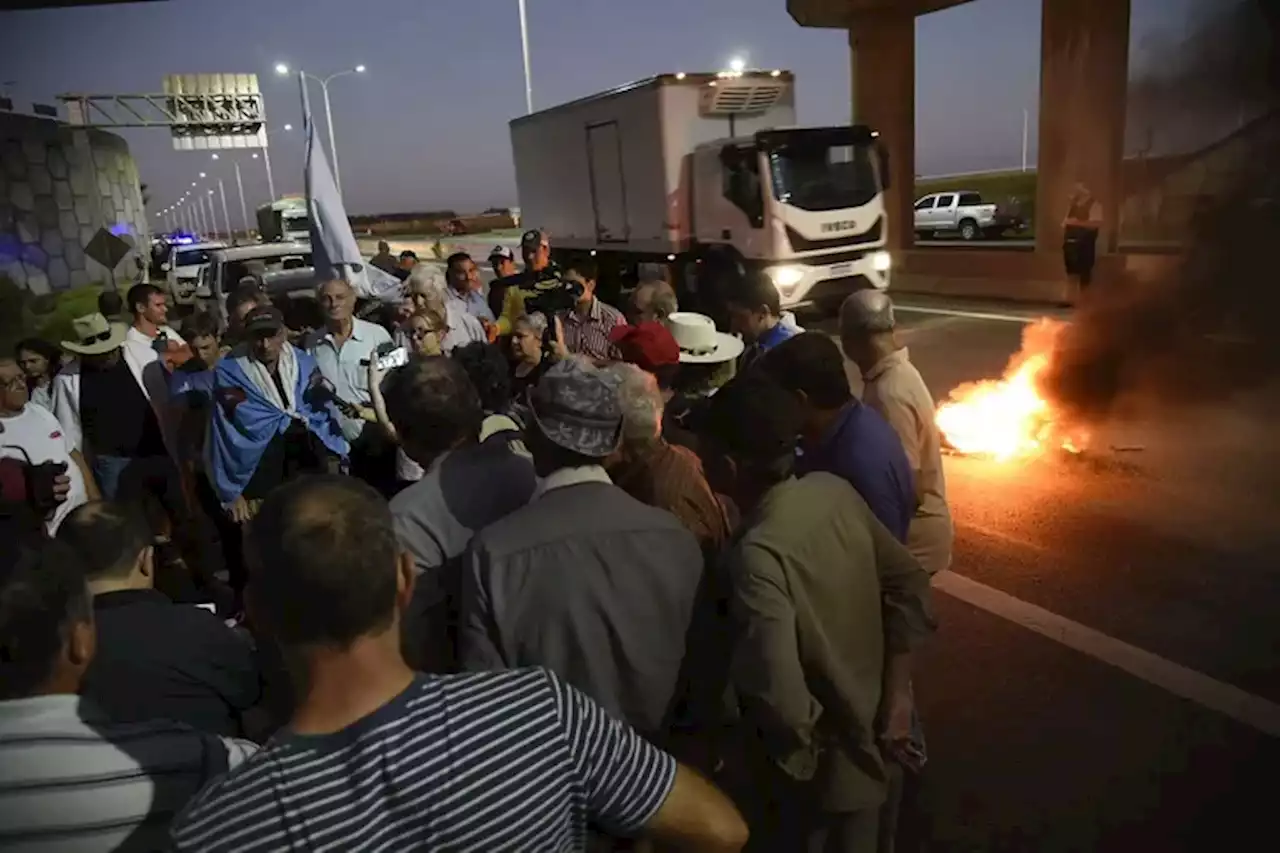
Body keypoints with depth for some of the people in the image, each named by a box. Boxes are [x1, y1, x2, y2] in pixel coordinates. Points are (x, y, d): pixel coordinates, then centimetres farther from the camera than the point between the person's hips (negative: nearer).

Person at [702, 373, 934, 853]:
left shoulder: (757, 555, -34)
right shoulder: (835, 491, -12)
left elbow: (780, 698, -39)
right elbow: (908, 584, -3)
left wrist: (797, 751, -17)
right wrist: (896, 699, -1)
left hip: (813, 771, -6)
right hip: (866, 742, 7)